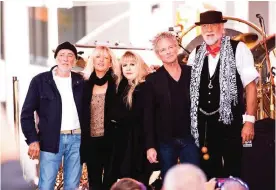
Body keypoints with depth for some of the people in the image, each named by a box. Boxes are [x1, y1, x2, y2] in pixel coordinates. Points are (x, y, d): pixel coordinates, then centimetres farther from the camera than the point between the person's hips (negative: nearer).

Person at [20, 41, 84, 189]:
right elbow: (27, 112, 0)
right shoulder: (40, 81, 0)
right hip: (51, 140, -2)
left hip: (76, 139, 2)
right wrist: (32, 140, -8)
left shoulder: (81, 82, 8)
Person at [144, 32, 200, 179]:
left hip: (190, 139, 1)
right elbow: (148, 115, -2)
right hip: (165, 142, -1)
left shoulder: (192, 73, 4)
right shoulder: (153, 80, 0)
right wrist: (150, 146, -9)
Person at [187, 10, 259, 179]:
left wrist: (249, 120, -13)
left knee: (233, 171, 2)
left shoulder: (238, 49, -5)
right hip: (204, 124, 4)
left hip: (230, 121, -4)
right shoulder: (196, 54, 7)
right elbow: (188, 88, 14)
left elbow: (250, 85, -8)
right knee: (209, 172, 12)